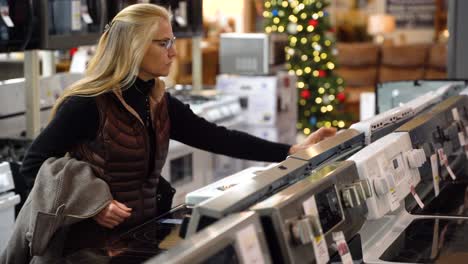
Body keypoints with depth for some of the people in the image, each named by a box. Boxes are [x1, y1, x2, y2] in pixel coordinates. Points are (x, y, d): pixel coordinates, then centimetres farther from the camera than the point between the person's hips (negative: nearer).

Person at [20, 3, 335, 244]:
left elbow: (217, 138, 1)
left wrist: (292, 151, -5)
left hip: (144, 230, 7)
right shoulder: (89, 104, -14)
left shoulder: (160, 103, 6)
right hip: (97, 237, -6)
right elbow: (34, 164, -11)